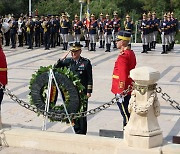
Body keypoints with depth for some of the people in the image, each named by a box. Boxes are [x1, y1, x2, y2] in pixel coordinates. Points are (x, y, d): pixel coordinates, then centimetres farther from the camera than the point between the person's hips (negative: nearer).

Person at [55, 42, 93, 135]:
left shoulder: (86, 62, -2)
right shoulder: (68, 61, 7)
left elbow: (90, 78, -3)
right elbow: (56, 68, 10)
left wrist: (89, 91, -7)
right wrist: (60, 61, -8)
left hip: (82, 92, -4)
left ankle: (82, 132, 12)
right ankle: (76, 130, 23)